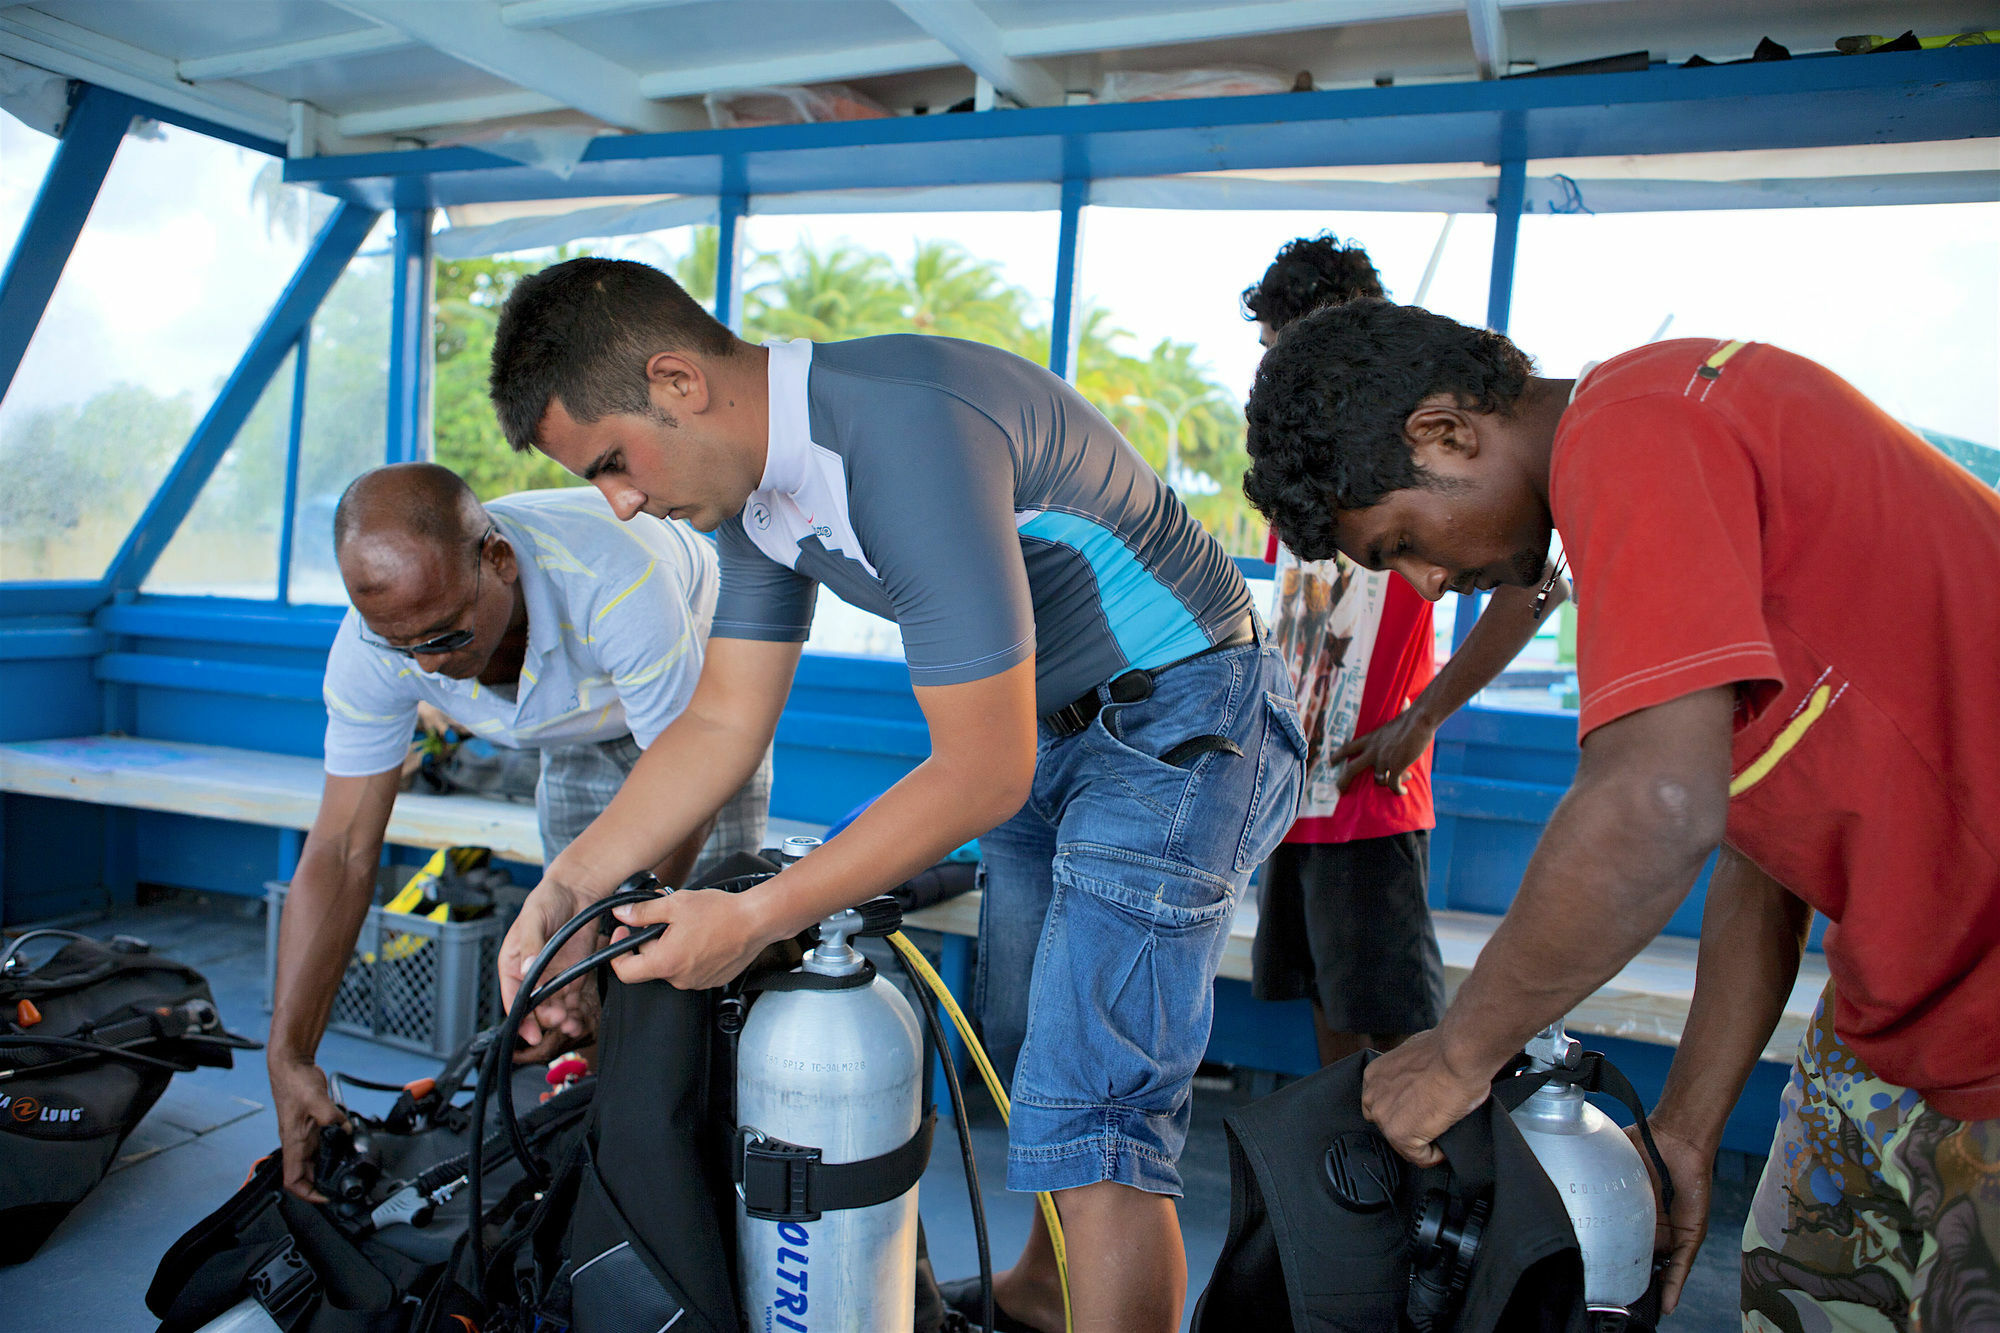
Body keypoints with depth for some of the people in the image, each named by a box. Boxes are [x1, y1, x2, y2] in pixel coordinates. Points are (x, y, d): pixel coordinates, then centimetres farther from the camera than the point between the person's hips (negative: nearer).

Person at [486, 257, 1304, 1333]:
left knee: (1087, 1112, -13)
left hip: (1182, 715, -9)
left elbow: (980, 774, -29)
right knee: (1021, 1045, 21)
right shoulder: (753, 479, -1)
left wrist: (756, 918, -24)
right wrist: (569, 881, -6)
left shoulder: (904, 436, -32)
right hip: (1042, 728, 9)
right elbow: (725, 721, 3)